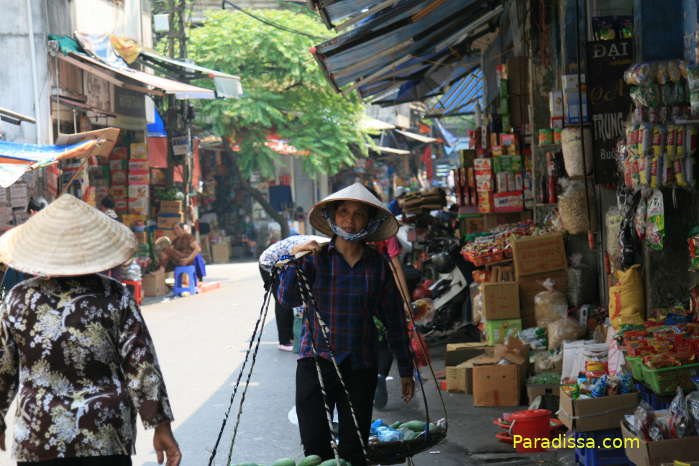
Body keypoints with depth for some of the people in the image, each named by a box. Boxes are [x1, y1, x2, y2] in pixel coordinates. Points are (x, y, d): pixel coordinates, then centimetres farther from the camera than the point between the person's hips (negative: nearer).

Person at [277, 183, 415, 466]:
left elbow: (394, 321, 10)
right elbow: (287, 299, -11)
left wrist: (406, 370, 12)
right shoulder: (315, 258, 1)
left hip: (360, 368, 1)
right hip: (315, 362, -1)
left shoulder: (378, 266, 4)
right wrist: (294, 262, -22)